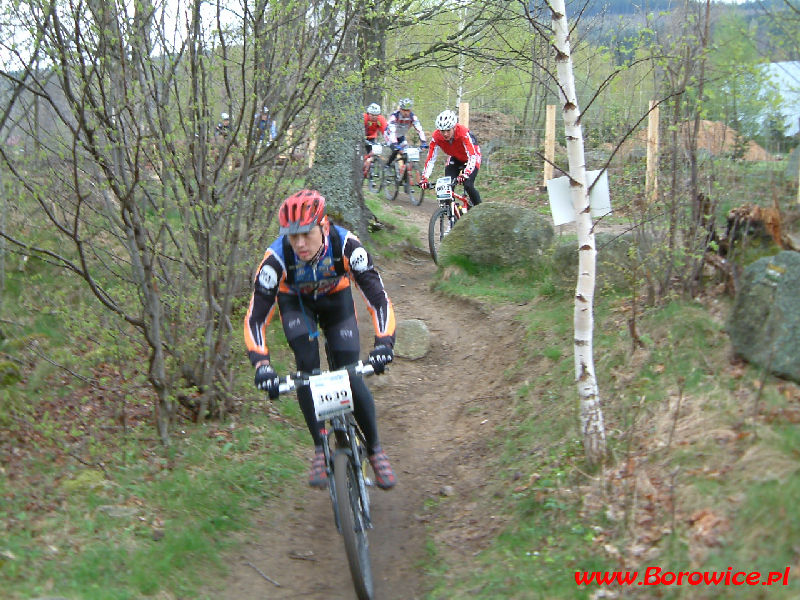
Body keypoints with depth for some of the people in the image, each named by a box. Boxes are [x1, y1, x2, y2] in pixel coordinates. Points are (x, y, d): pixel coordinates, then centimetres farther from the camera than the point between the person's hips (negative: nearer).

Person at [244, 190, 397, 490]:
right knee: (308, 365, -24)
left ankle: (374, 448, 10)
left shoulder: (346, 245, -35)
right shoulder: (277, 258, -35)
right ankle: (320, 449, -11)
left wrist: (384, 342, -50)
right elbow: (255, 318, -32)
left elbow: (378, 297, -34)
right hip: (296, 304, 0)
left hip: (336, 300, 0)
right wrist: (261, 365, -47)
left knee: (350, 375, -11)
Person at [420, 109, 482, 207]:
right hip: (455, 159, 4)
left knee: (468, 185, -22)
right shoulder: (436, 136, -26)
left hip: (471, 157, -4)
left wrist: (465, 174, -59)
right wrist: (424, 178, -36)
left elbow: (472, 156, -44)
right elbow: (430, 159, -24)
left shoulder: (463, 133, -37)